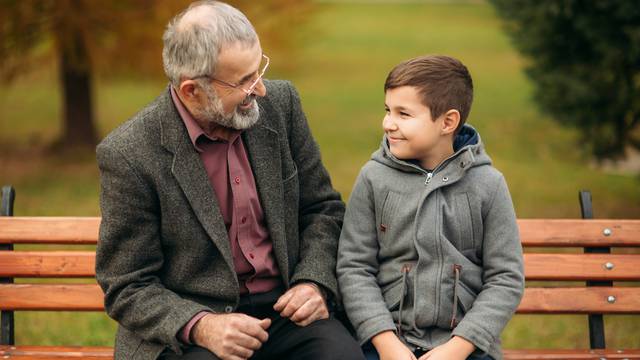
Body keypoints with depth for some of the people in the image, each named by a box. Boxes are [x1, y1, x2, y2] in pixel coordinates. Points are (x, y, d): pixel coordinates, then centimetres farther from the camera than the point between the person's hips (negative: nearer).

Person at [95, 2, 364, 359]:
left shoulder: (280, 103, 0)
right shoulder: (130, 155, -13)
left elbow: (323, 206, 12)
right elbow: (127, 287, -7)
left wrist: (314, 282, -5)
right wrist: (201, 327, -23)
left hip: (284, 308, 4)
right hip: (186, 331, -3)